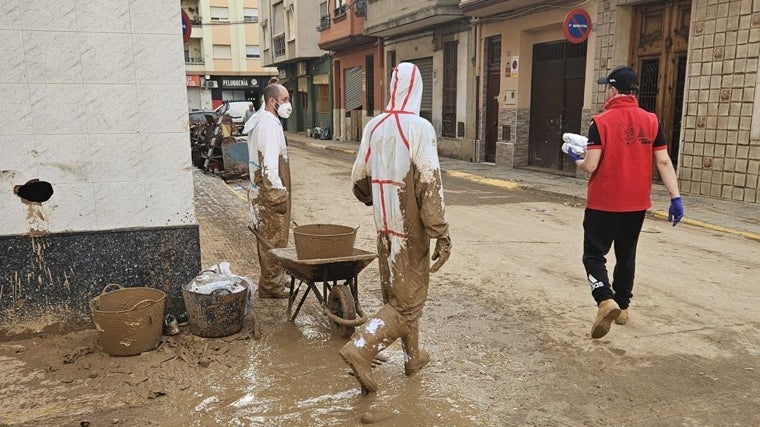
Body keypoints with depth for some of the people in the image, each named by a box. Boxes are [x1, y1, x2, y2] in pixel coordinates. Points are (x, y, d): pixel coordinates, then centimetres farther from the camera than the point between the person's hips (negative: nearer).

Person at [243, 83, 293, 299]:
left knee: (268, 238, 19)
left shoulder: (259, 121, 16)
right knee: (274, 238, -3)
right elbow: (270, 164, -25)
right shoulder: (269, 125, -18)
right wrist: (278, 193, -22)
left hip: (262, 190, 11)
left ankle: (276, 277, 31)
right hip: (270, 192, -11)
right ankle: (271, 285, 5)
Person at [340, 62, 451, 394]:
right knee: (408, 299, 4)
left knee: (397, 294, 19)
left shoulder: (373, 126, 3)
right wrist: (441, 234, -14)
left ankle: (412, 356, 32)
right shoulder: (420, 128, -15)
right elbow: (429, 186, -19)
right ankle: (360, 348, -9)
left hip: (385, 227, 6)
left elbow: (359, 178, 9)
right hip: (411, 229, -6)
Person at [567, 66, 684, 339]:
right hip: (637, 204, 5)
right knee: (626, 255, 19)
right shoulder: (651, 121, 1)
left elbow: (590, 166, -16)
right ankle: (622, 307, 28)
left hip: (603, 203, -5)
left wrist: (577, 160, 6)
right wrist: (675, 198, 0)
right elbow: (664, 162, -2)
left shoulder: (601, 122, -12)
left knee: (594, 254, 4)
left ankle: (606, 301, -18)